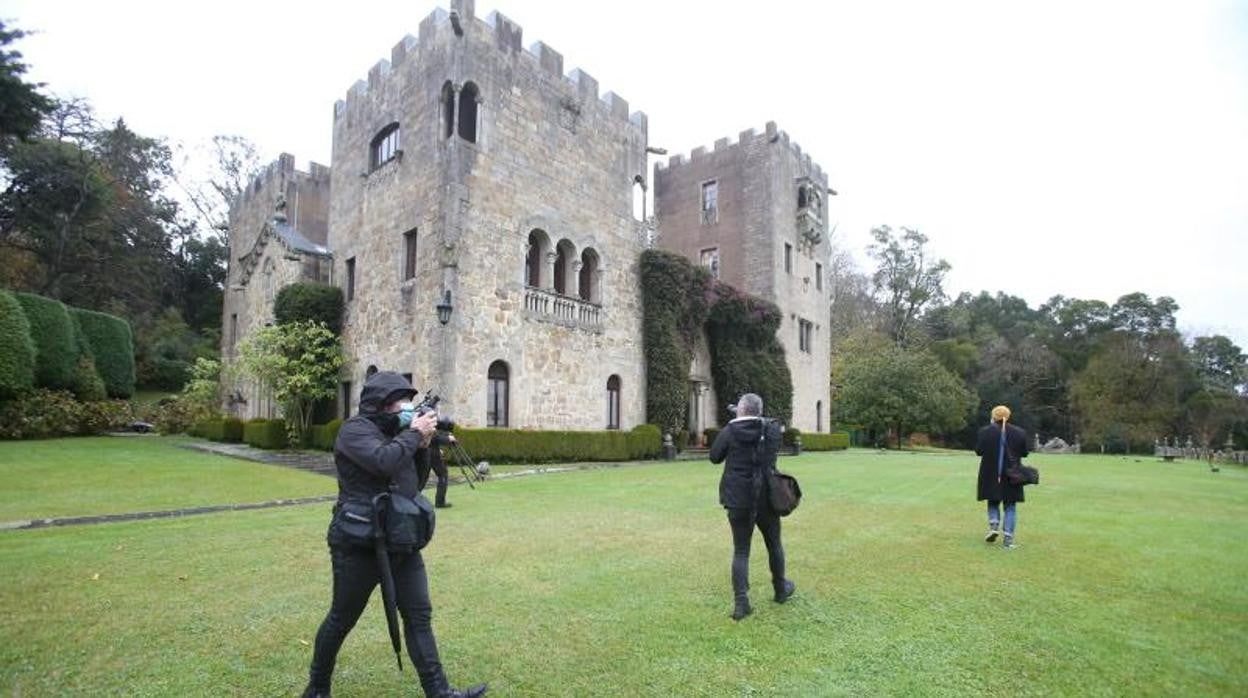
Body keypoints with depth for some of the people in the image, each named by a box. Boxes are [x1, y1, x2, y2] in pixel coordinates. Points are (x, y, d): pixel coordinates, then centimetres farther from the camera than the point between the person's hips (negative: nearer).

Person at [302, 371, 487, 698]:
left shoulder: (395, 431, 13)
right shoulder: (355, 430, -11)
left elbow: (413, 481, 16)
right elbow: (385, 462, -30)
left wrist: (422, 445, 0)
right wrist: (414, 433, -17)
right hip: (359, 545, -7)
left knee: (419, 616, 4)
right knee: (342, 620, 10)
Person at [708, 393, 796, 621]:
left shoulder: (729, 431, -9)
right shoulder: (771, 429, -5)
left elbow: (714, 457, 2)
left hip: (738, 501, -1)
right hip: (766, 498, 1)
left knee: (741, 551, 6)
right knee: (774, 545, 21)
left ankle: (740, 602, -2)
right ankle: (781, 589, 39)